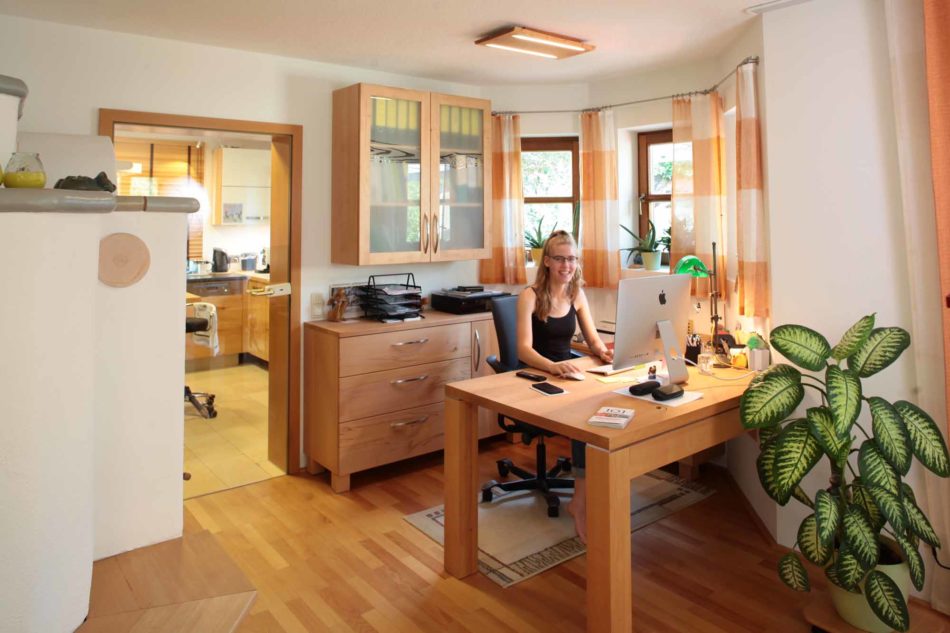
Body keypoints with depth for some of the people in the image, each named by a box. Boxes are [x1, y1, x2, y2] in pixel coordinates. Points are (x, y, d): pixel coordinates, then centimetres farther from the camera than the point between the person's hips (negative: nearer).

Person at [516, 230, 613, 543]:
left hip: (566, 374, 5)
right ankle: (581, 502, -17)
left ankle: (581, 500, -15)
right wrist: (553, 366, -40)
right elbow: (524, 349, -20)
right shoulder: (530, 296, -11)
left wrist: (604, 352, -18)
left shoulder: (577, 294, 7)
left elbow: (593, 340, 7)